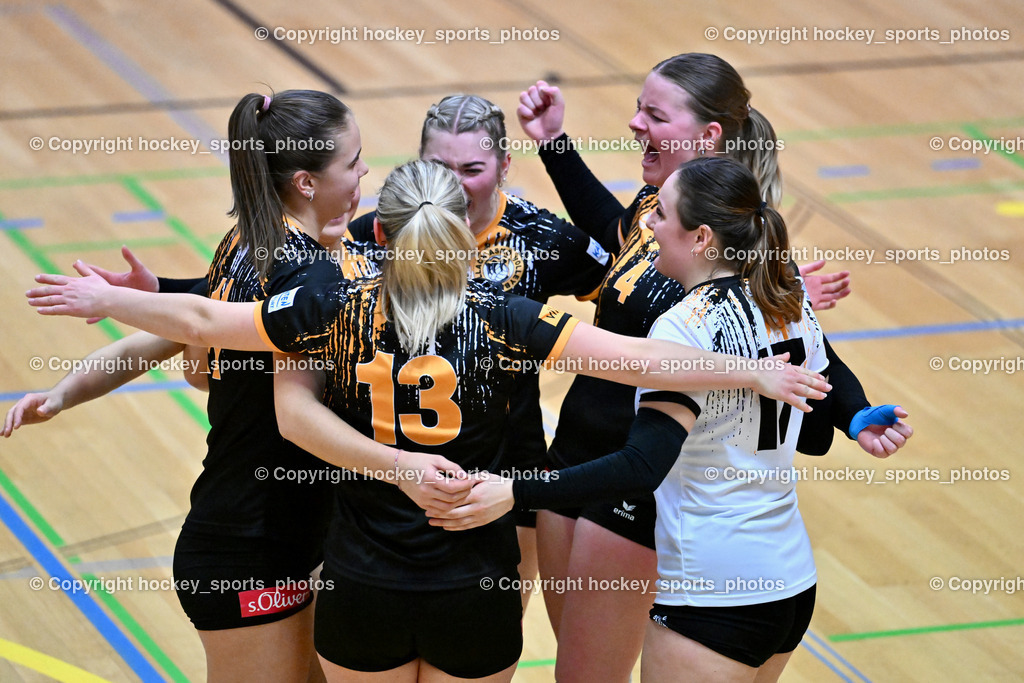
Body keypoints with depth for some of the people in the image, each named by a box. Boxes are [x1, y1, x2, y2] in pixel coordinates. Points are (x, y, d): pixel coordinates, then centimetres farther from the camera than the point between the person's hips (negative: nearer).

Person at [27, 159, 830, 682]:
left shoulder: (337, 311, -9)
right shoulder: (500, 319, -13)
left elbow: (202, 320, -3)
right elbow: (632, 357, -19)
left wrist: (106, 300, 12)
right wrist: (755, 373, -14)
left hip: (364, 590, 1)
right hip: (475, 594, -1)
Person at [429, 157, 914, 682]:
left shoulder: (687, 327, -20)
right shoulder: (792, 307, 5)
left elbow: (641, 467, -29)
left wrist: (512, 493, -33)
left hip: (712, 595, -9)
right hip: (793, 577, 9)